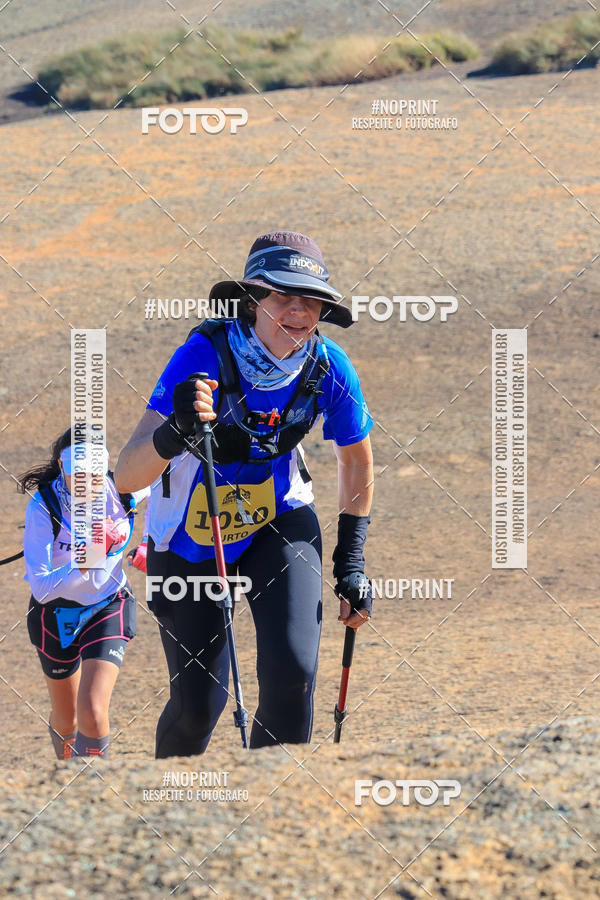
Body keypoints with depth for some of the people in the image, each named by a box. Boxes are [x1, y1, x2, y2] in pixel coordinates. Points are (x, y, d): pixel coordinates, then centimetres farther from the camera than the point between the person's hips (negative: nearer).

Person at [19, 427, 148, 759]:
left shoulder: (123, 490, -21)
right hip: (57, 613, 0)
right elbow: (41, 588, -35)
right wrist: (83, 563, -47)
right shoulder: (43, 507, -28)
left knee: (92, 715, -19)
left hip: (109, 607, 0)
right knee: (66, 722, 17)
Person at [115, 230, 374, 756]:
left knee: (292, 671, -19)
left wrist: (351, 564, 1)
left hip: (280, 522, 2)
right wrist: (177, 432, -57)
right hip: (192, 535, -2)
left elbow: (356, 463, 2)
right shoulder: (205, 356, -30)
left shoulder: (328, 368, -20)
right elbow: (127, 476, -37)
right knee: (198, 703, 3)